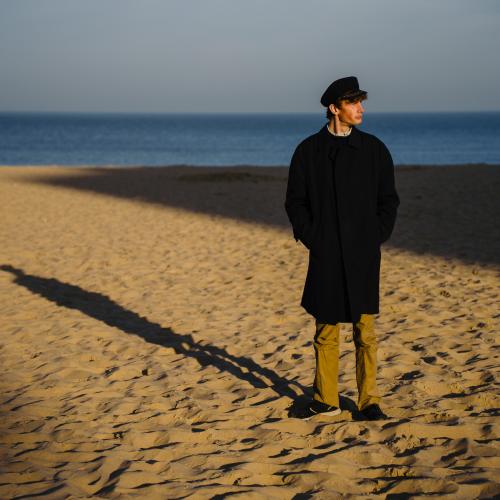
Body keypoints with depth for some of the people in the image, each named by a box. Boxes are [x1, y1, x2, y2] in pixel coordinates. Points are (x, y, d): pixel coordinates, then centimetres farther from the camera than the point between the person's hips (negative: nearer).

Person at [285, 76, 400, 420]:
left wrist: (376, 238, -1)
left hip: (363, 255, 0)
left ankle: (369, 401, 12)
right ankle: (326, 400, 18)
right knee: (326, 330, 8)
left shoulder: (374, 149, 4)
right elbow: (295, 201, 7)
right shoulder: (308, 151, 3)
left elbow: (389, 200, 8)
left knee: (366, 330, 3)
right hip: (325, 256, 0)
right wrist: (311, 238, -2)